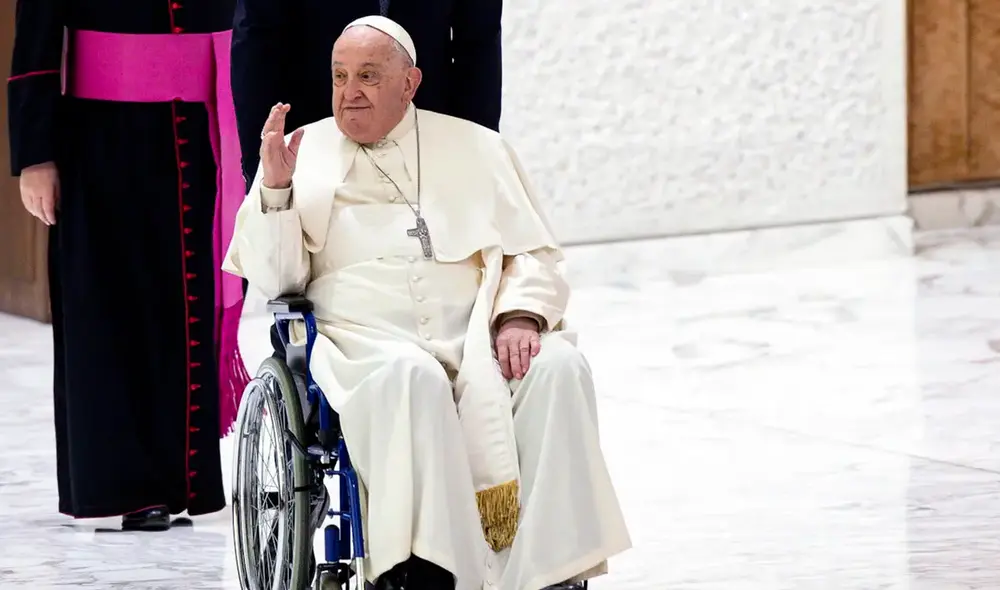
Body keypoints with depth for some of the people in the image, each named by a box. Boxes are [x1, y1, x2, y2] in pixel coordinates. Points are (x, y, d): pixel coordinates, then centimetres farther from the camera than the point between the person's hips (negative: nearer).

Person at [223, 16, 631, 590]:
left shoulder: (475, 147, 19)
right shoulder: (303, 151, 16)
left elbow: (533, 254, 14)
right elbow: (272, 279, 8)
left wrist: (520, 317, -7)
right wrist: (275, 188, -7)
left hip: (478, 336, 2)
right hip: (366, 340, -2)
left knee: (559, 367, -29)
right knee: (410, 377, -38)